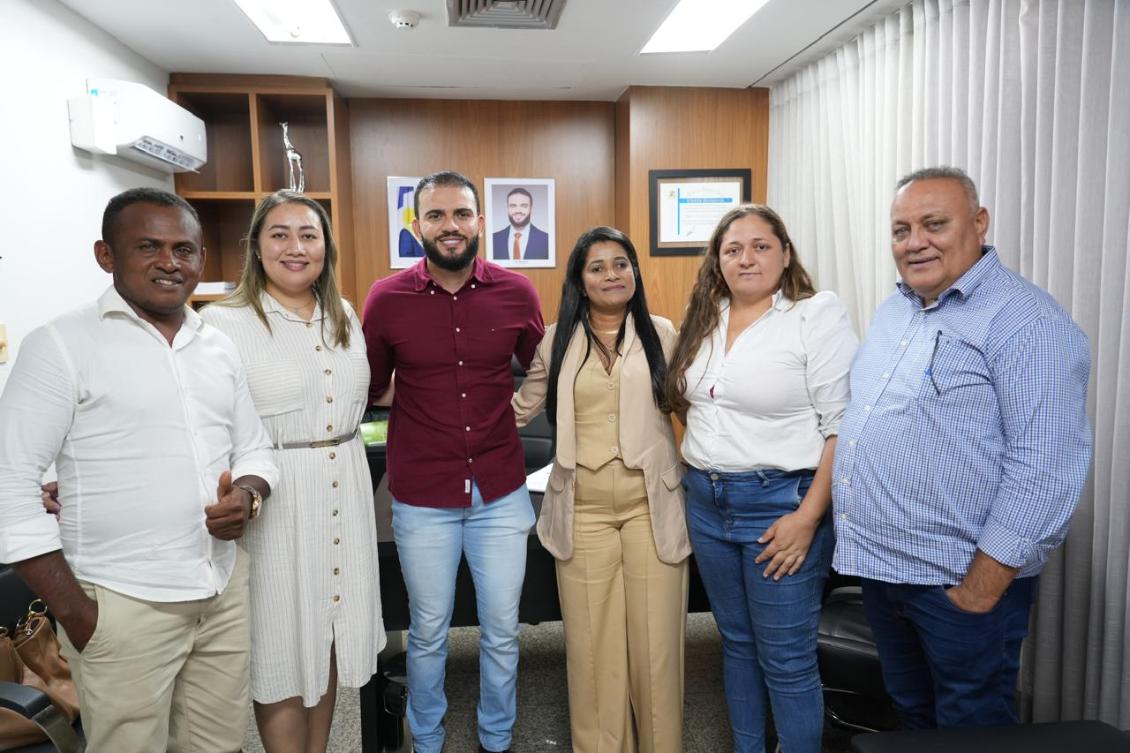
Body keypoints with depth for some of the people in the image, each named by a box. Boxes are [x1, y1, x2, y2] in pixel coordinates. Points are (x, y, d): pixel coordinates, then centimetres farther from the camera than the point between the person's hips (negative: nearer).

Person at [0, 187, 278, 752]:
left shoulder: (219, 347, 8)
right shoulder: (62, 345, -8)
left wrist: (248, 495, -8)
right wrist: (72, 610, -11)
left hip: (226, 589, 5)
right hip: (121, 605, -4)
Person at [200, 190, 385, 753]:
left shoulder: (344, 316, 9)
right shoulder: (224, 322, -10)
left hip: (343, 491, 6)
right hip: (274, 501, -5)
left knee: (328, 636, 18)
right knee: (282, 649, 7)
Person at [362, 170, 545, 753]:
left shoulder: (516, 293, -3)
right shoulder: (386, 299, -6)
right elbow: (368, 389, 5)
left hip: (501, 492, 1)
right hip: (422, 498, -1)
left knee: (502, 630, 14)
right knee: (428, 633, 15)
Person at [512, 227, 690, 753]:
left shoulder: (662, 334, 6)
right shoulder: (556, 341, 8)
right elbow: (519, 409, 16)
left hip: (651, 506, 0)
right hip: (583, 511, 1)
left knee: (655, 638, 6)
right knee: (592, 644, 6)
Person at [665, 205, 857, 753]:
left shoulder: (818, 315, -10)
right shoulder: (706, 320, 9)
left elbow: (844, 425, -14)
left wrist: (809, 516, -18)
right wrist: (697, 480, 10)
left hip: (780, 505, -6)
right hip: (706, 503, 6)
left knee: (786, 661, 4)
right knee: (736, 643, 19)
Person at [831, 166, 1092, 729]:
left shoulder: (1026, 322, -16)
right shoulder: (892, 311, 9)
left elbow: (1044, 467, -21)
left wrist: (983, 585, -20)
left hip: (960, 580, -7)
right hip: (877, 569, 7)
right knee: (911, 714, 24)